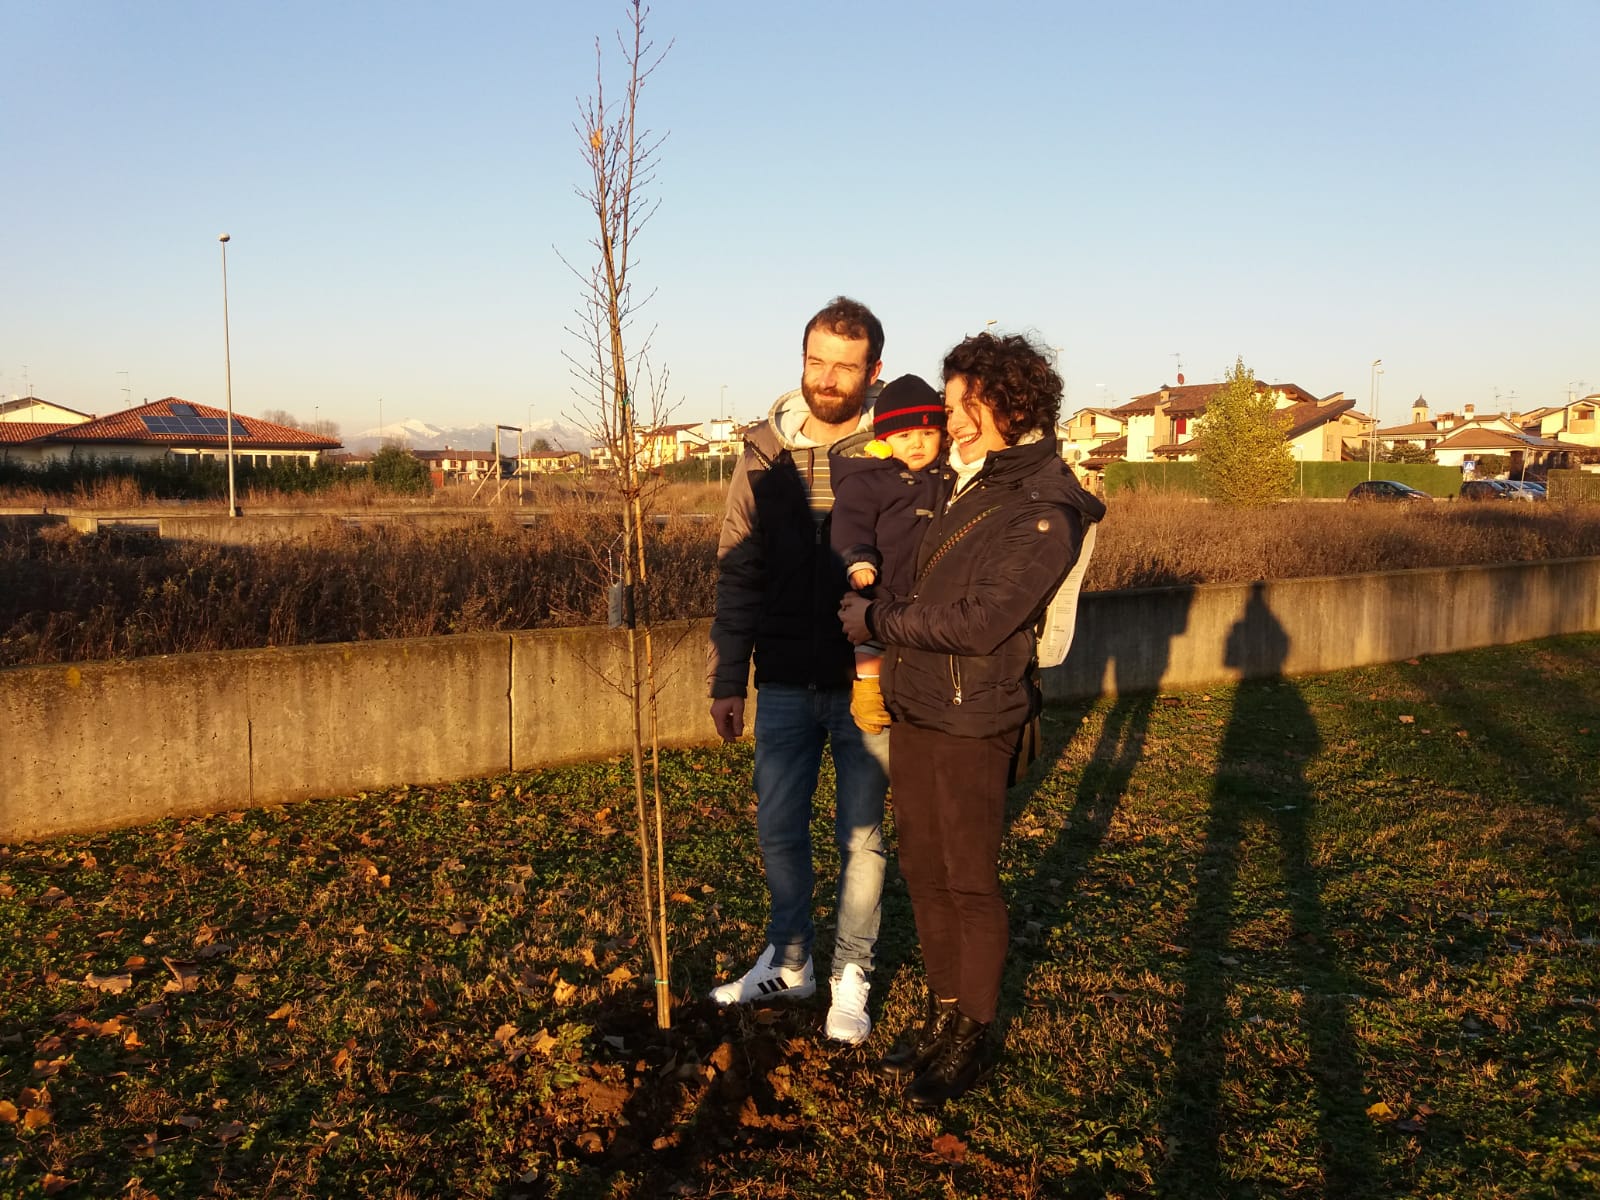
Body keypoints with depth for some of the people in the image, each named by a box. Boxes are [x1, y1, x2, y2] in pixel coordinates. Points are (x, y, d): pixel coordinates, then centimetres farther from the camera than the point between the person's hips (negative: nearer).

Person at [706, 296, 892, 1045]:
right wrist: (726, 679, 0)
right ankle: (787, 962, 34)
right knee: (778, 828, 14)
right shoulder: (765, 452, 0)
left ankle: (851, 977, 27)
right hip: (785, 682, 3)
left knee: (860, 836, 10)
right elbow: (738, 572, 2)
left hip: (866, 683, -3)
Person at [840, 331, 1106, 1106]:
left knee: (971, 883, 5)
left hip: (972, 721, -7)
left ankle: (972, 1039, 21)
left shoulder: (1046, 511, -15)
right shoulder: (967, 482, 10)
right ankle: (944, 1014, 31)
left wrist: (876, 621, -13)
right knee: (924, 874, 15)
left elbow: (980, 622, -22)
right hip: (911, 708, 8)